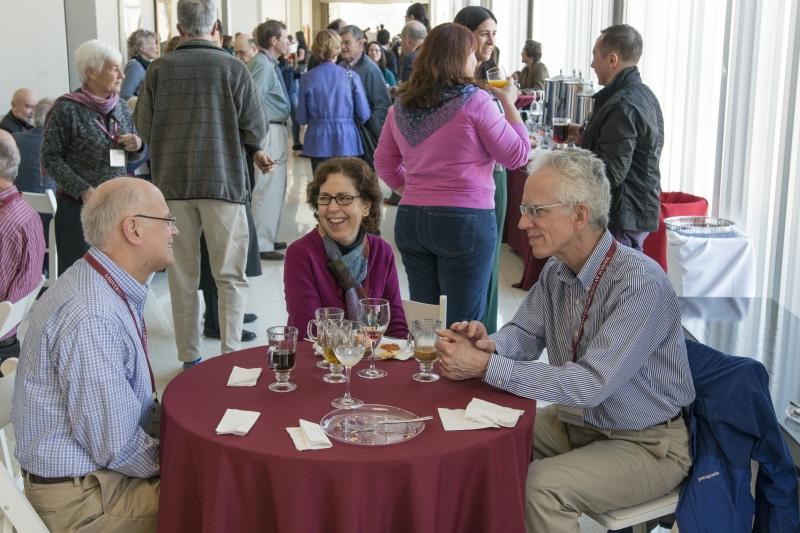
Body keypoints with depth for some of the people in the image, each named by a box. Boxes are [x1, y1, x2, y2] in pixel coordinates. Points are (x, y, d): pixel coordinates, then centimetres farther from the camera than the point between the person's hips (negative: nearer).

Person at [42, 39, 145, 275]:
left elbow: (133, 157, 20)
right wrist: (83, 190, -16)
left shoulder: (121, 107, 11)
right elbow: (50, 158, -6)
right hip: (78, 206, -5)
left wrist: (138, 146, -3)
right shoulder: (66, 109, -7)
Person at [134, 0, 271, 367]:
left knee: (182, 274, 11)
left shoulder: (159, 69, -2)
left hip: (172, 183, 2)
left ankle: (190, 358, 16)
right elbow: (255, 130, -5)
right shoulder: (233, 68, -6)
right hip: (223, 180, -2)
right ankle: (230, 355, 4)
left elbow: (143, 127, 1)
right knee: (229, 275, 6)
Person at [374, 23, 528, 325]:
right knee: (460, 326, 3)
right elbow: (517, 156, -4)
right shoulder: (474, 101, -10)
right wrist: (509, 103, 6)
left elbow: (384, 163, 17)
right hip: (465, 221, -5)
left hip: (411, 220, 6)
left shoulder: (402, 105, 7)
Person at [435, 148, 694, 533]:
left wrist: (487, 367, -32)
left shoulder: (640, 283, -27)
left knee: (542, 487, -26)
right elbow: (525, 334, 7)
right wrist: (489, 344, -17)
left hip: (646, 444, -7)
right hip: (576, 422, 7)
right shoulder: (556, 270, -3)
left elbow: (591, 384, -32)